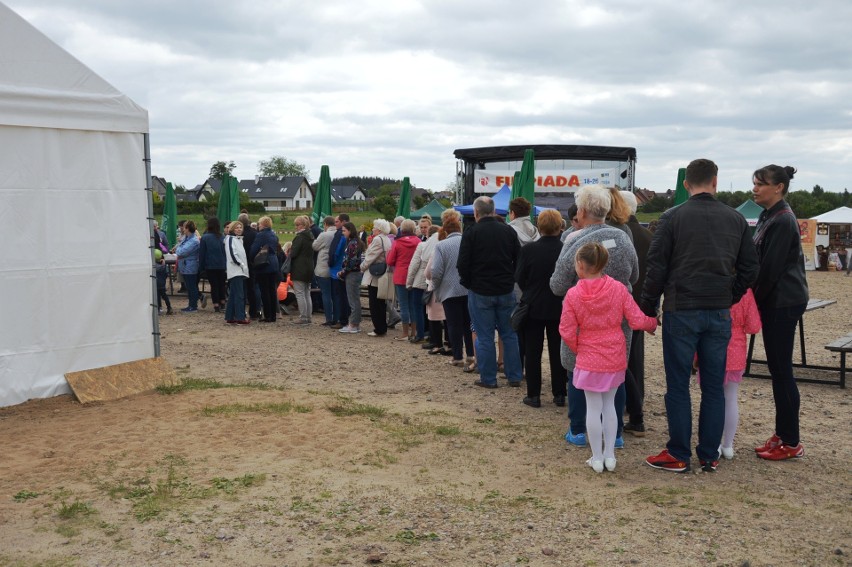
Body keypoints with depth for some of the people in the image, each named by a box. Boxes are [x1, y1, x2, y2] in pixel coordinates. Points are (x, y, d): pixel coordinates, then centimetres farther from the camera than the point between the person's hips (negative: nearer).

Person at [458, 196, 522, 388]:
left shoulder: (471, 233, -10)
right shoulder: (509, 231, 2)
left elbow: (462, 265, -10)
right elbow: (519, 259, 7)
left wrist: (468, 284, 6)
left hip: (480, 292, -3)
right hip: (506, 291, 4)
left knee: (484, 337, 4)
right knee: (509, 334, 12)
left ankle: (488, 378, 8)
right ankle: (514, 376, 16)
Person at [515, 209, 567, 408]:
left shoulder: (528, 250, -14)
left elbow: (519, 278, -6)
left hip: (533, 307, -1)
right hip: (559, 307, 2)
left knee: (532, 352, 8)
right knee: (558, 352, 12)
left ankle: (533, 395, 10)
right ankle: (559, 394, 16)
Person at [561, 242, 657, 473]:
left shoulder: (573, 295, -13)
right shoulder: (618, 289, -8)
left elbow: (567, 332, -10)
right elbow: (637, 320, -7)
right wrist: (653, 323, 14)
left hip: (589, 359, -3)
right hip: (615, 358, 3)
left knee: (593, 408, 7)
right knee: (609, 405, 16)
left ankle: (597, 458, 13)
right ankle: (609, 456, 20)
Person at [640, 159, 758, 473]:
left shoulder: (672, 217, -5)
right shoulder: (736, 219, 5)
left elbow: (656, 268, -7)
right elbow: (749, 268, 7)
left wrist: (648, 308, 1)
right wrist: (729, 298, 16)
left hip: (681, 311, -3)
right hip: (719, 313, 3)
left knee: (678, 385, 5)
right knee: (713, 386, 10)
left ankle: (678, 455, 10)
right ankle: (709, 456, 16)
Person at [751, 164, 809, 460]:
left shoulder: (782, 220, -16)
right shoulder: (768, 216, 14)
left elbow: (771, 268, -19)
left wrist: (753, 300, -10)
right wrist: (754, 300, 11)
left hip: (784, 302, -10)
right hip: (775, 301, 10)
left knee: (781, 369, -4)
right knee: (777, 368, 13)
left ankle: (790, 443, 5)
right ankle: (782, 434, 21)